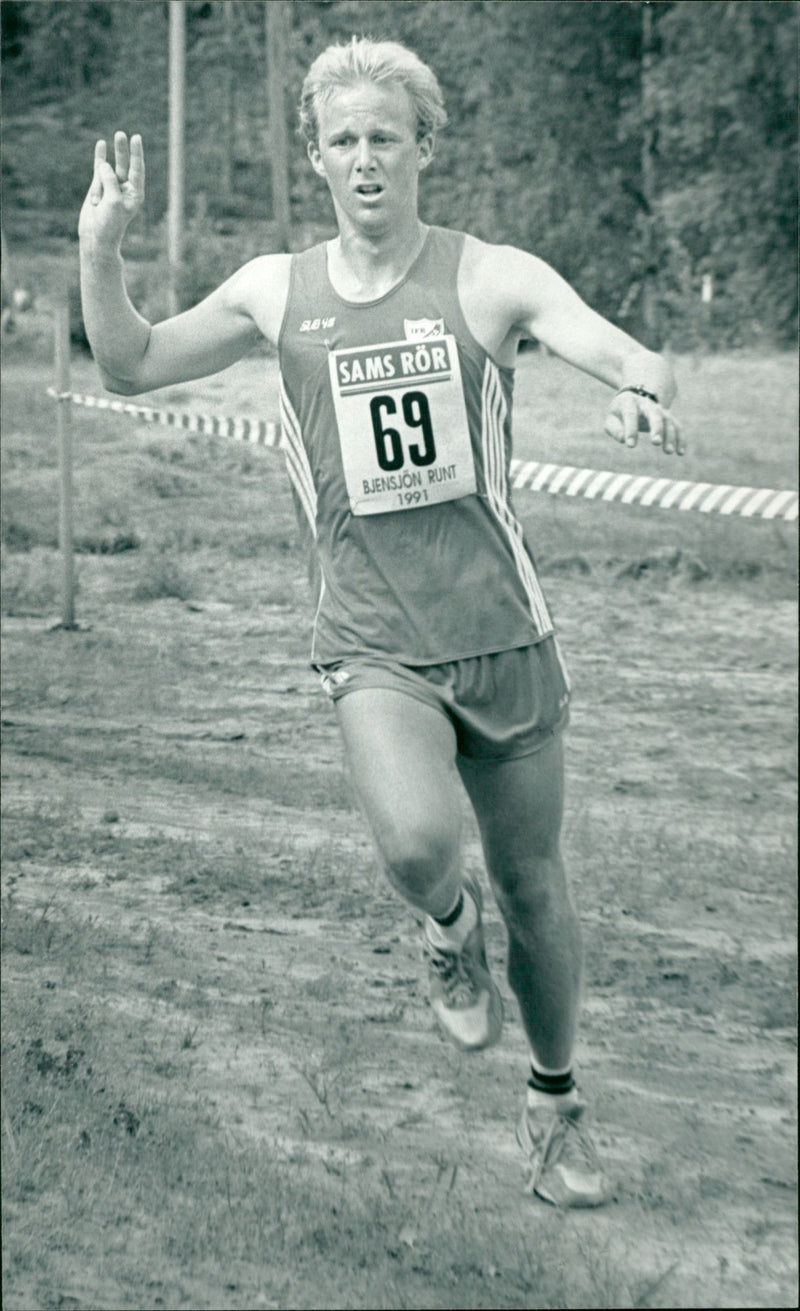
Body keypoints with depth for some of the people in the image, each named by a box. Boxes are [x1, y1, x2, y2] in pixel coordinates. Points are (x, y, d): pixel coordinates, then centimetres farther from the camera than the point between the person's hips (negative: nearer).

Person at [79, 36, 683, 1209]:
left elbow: (630, 358, -18)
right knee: (417, 843, -28)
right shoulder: (277, 291, 4)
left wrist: (643, 391, -42)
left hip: (504, 631, 0)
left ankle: (555, 1106, 37)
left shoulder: (493, 278, -5)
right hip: (374, 642, 0)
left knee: (532, 884, 11)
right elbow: (129, 368, 9)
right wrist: (101, 250, -7)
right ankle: (450, 930, 10)